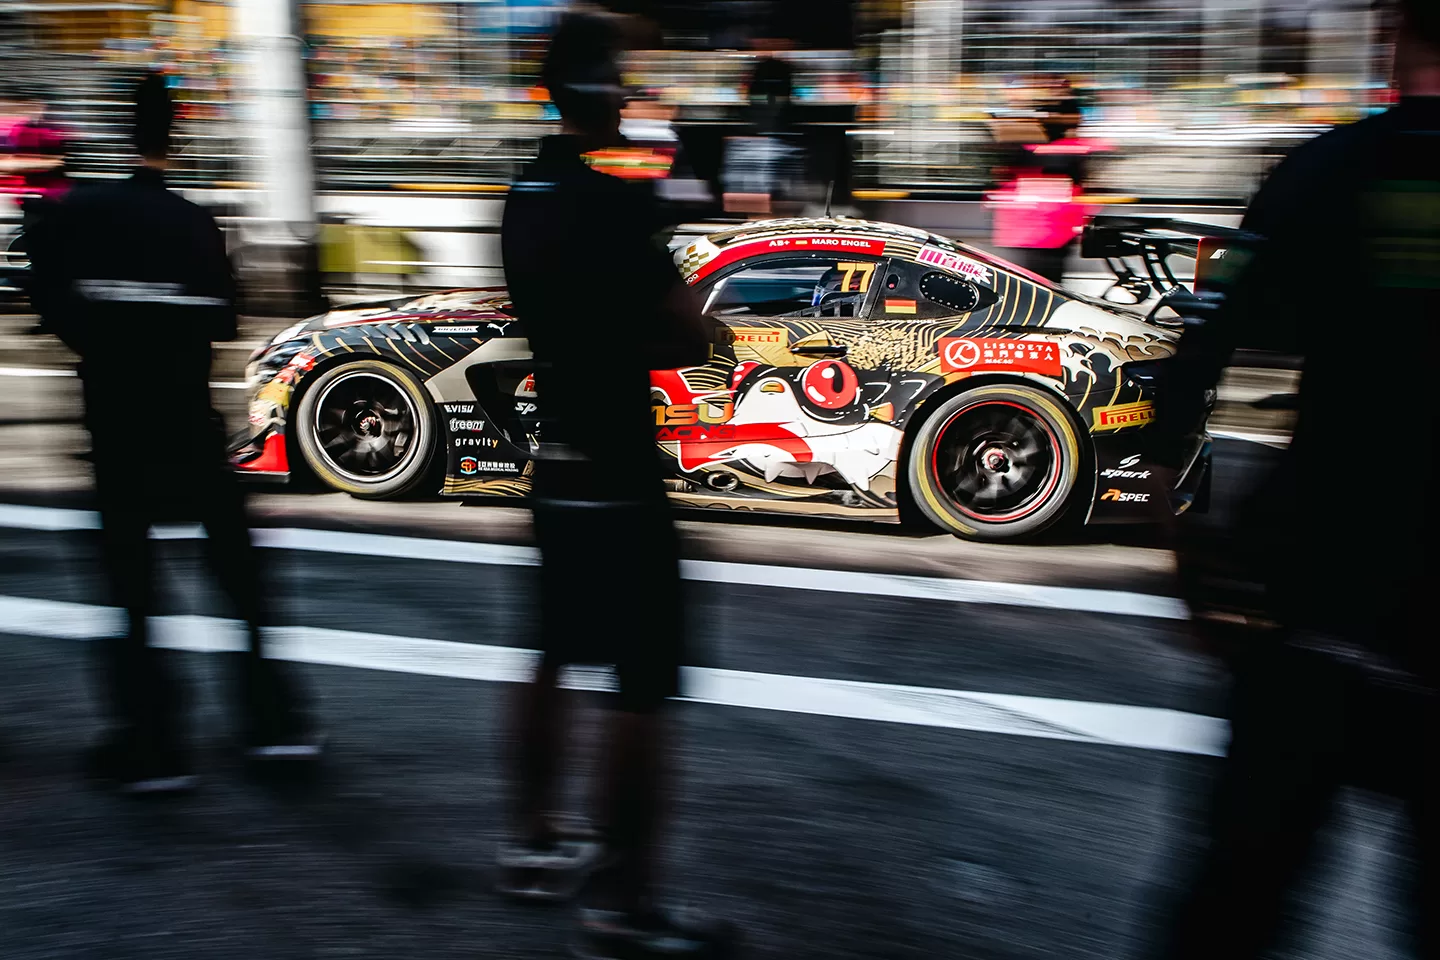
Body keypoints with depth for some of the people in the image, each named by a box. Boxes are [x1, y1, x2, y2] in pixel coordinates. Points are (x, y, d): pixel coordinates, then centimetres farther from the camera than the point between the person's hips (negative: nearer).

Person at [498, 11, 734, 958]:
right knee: (645, 689, -3)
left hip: (558, 461, 9)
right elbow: (692, 342, -17)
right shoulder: (614, 201, -18)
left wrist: (633, 334, 5)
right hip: (619, 472, -9)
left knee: (555, 657, 20)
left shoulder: (525, 197, 9)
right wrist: (677, 317, 3)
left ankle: (535, 843, 33)